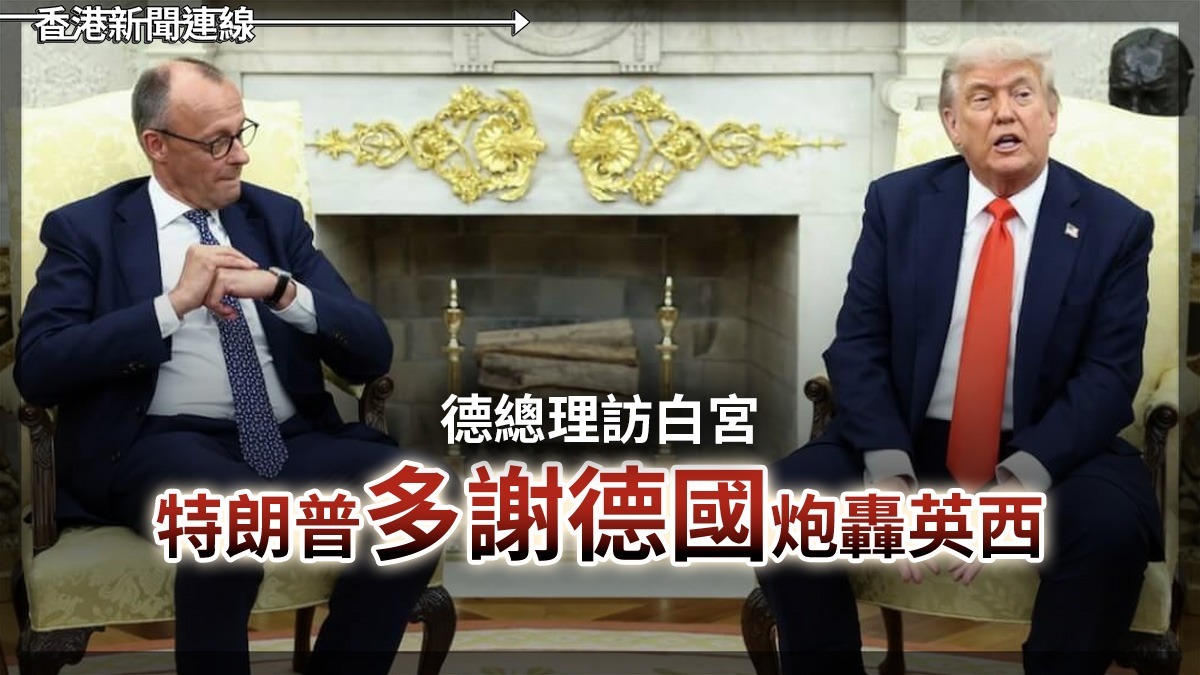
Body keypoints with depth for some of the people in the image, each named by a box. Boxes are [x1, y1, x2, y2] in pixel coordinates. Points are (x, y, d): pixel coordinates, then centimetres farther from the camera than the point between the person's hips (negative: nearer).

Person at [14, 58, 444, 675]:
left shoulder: (277, 215, 16)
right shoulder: (86, 228, 8)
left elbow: (372, 355, 8)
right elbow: (36, 369, -7)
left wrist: (282, 290, -10)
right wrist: (172, 305, -14)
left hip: (293, 439, 4)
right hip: (164, 444, -3)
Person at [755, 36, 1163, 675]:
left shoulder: (1115, 224, -1)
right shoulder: (897, 200, 2)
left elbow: (1108, 375, -7)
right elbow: (857, 345, -3)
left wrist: (1016, 483, -23)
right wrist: (890, 474, -19)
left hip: (1046, 454, -1)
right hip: (904, 440, 1)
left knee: (1112, 523, -32)